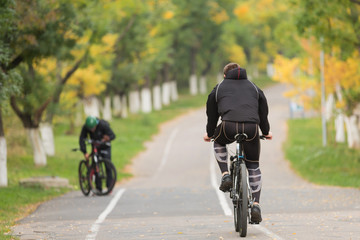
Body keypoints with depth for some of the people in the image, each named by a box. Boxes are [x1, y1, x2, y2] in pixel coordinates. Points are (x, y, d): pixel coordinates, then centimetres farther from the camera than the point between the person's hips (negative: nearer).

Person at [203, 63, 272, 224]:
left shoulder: (218, 89, 24)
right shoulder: (254, 88, 30)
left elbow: (212, 114, 30)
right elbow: (264, 112, 36)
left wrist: (209, 134, 45)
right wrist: (266, 132, 51)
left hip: (229, 127, -1)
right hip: (251, 128, 1)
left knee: (219, 142, 34)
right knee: (253, 166, 15)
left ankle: (225, 175, 14)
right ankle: (256, 205, 3)